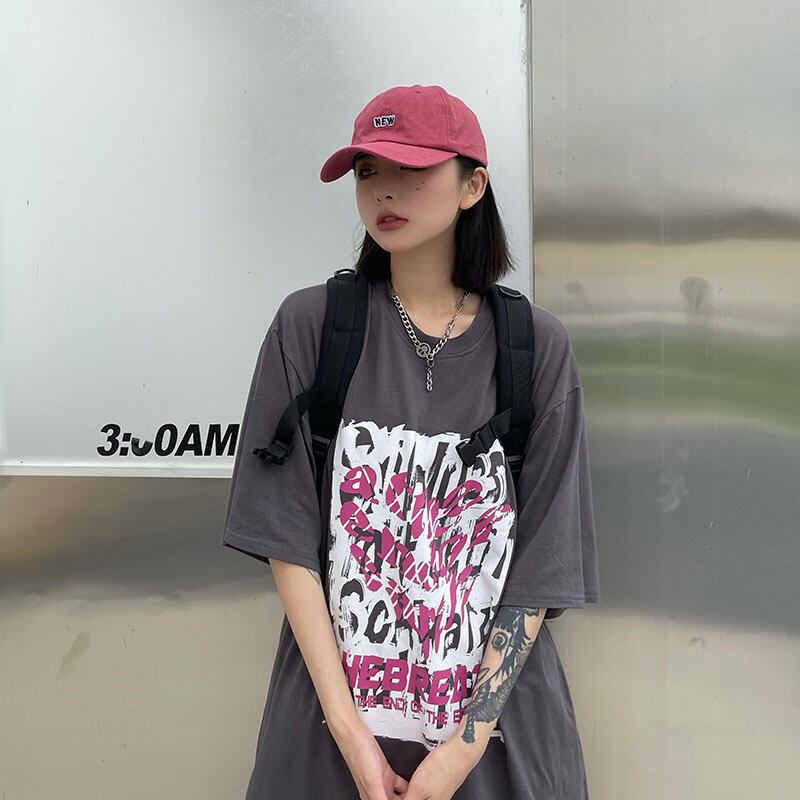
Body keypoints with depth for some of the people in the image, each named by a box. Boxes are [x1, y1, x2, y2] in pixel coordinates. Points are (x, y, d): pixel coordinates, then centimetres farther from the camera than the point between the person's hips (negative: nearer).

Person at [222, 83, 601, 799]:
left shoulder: (537, 345, -5)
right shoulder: (309, 325, -6)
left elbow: (542, 560, -7)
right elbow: (288, 533, -8)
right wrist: (349, 727, -12)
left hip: (500, 713, 0)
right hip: (335, 710, 0)